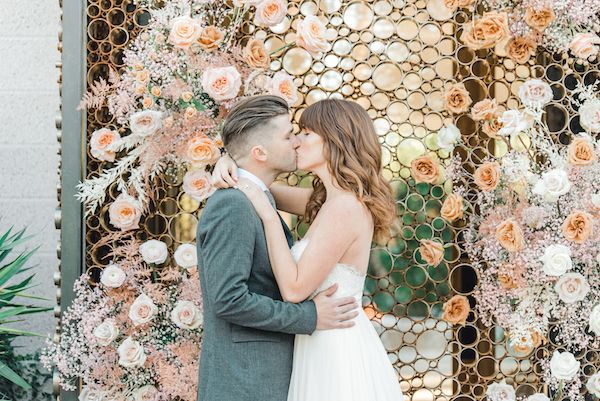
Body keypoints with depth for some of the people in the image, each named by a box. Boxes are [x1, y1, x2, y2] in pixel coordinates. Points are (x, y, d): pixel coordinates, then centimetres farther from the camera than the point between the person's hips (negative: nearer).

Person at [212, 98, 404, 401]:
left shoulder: (345, 207, -20)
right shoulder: (330, 200, 9)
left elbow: (294, 288, -21)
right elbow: (264, 191, 20)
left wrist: (267, 215, -17)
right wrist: (230, 165, -1)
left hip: (336, 350, -9)